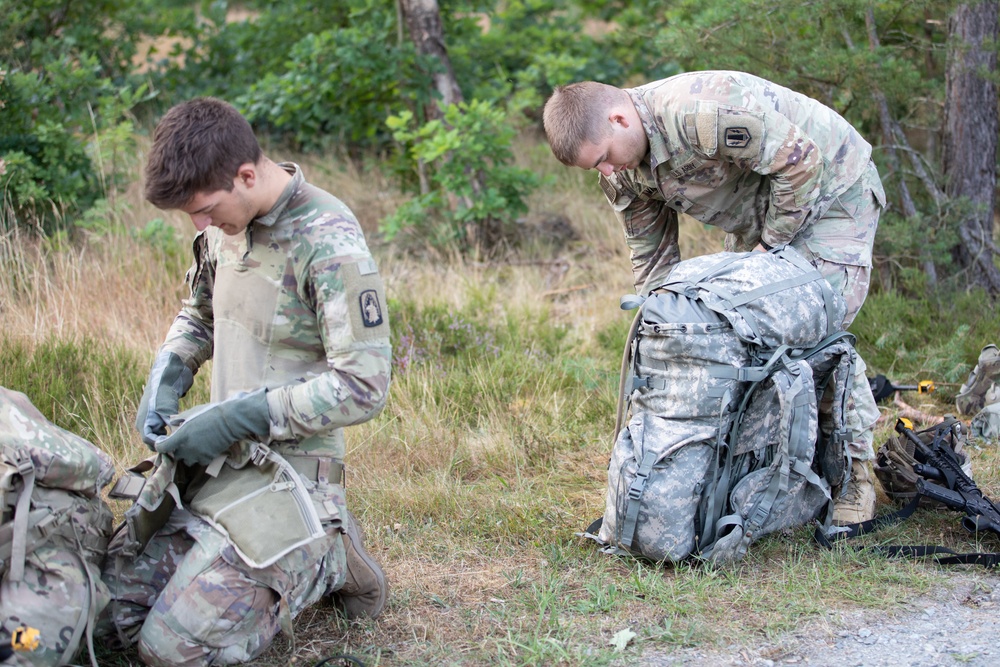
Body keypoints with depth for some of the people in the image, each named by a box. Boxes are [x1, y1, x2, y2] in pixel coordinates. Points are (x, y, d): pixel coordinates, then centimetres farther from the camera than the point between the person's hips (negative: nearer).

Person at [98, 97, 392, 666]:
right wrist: (166, 379, 2)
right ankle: (286, 555, 18)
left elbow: (364, 386, -22)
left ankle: (326, 561, 6)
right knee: (110, 610, 5)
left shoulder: (329, 243, -20)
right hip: (213, 459, 8)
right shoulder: (227, 221, 4)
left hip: (285, 466, -8)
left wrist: (236, 418, -20)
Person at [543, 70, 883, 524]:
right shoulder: (622, 176, -9)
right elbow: (651, 256, 1)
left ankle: (855, 473, -5)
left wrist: (770, 244, -21)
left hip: (831, 190, -8)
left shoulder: (700, 115, -38)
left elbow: (800, 162, -31)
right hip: (756, 212, 8)